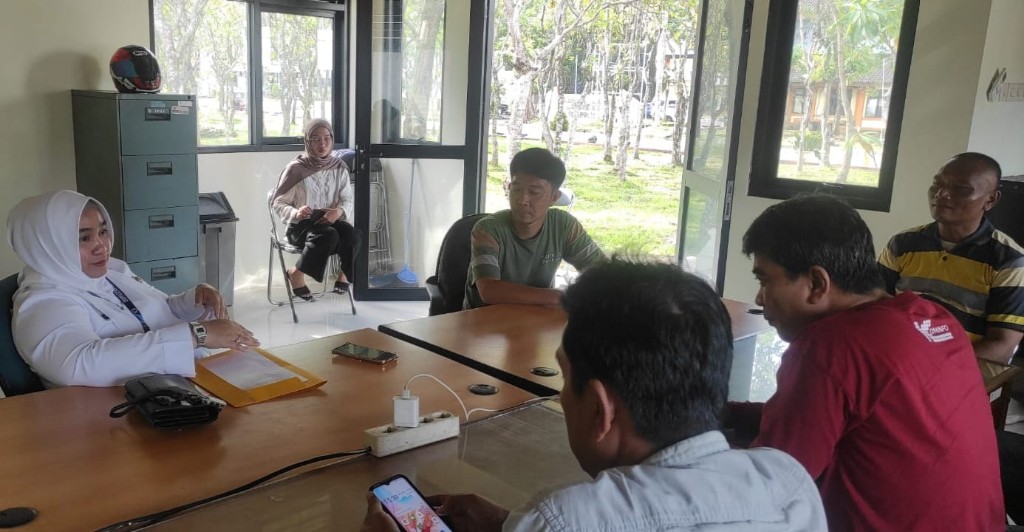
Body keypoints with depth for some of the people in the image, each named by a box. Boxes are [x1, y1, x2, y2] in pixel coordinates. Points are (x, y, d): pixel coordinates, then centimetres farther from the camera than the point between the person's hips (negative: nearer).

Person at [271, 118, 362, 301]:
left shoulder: (339, 167, 4)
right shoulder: (295, 169, -6)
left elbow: (347, 200, 2)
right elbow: (277, 202, -3)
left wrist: (339, 211, -22)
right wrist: (295, 213, -25)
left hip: (331, 221, 3)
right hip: (301, 225, -3)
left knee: (353, 236, -31)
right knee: (328, 235, -36)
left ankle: (344, 273, -4)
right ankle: (297, 273, -15)